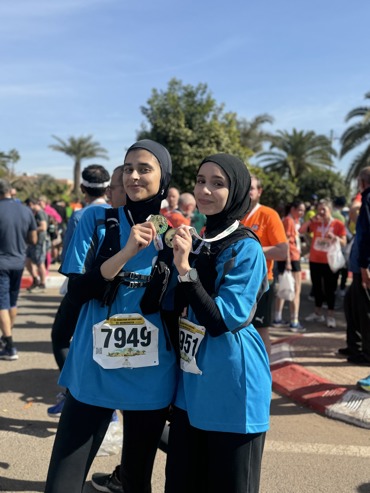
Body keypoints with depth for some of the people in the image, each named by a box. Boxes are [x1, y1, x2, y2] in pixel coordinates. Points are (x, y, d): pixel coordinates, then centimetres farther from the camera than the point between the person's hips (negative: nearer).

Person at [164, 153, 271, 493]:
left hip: (230, 383, -7)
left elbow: (222, 320, -23)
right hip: (191, 382, 7)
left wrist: (185, 269, -28)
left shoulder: (245, 249, -15)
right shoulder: (200, 241, 8)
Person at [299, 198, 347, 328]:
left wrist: (334, 237, -25)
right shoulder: (315, 223, 5)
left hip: (330, 262, -4)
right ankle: (318, 313, 25)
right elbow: (301, 230, 0)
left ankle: (330, 316, 7)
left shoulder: (338, 224, -4)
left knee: (329, 289, -1)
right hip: (314, 260, 4)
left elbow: (344, 243, -5)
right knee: (317, 287, 13)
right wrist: (311, 219, -9)